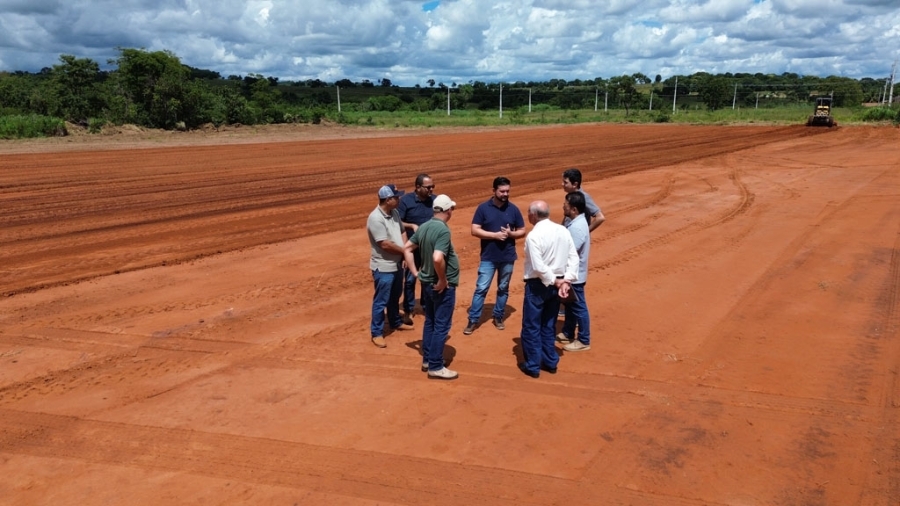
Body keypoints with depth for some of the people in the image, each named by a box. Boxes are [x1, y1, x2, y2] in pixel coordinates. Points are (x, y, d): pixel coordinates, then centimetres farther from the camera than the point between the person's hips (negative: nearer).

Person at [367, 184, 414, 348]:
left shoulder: (394, 212, 4)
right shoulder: (375, 218, -24)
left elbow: (402, 232, 13)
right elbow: (385, 244, -25)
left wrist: (405, 249, -6)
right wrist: (404, 250, -14)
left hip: (397, 264, 9)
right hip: (383, 267, -9)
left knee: (395, 298, 24)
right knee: (381, 301, 1)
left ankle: (396, 322, 43)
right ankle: (377, 333, 12)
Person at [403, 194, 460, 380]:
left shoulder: (424, 227, 4)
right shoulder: (443, 230, -22)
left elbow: (407, 248, 11)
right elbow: (437, 258, -34)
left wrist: (416, 273, 11)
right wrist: (443, 280, -20)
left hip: (427, 283, 9)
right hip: (442, 286, -8)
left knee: (430, 322, 19)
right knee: (441, 326, 1)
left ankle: (427, 360, 28)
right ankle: (435, 367, 7)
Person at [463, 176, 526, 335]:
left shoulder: (513, 209, 0)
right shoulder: (483, 208, -6)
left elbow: (522, 232, 6)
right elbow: (475, 230, -10)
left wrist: (510, 234, -15)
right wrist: (495, 235, -19)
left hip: (508, 258, 2)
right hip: (488, 257, -2)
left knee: (503, 289, 13)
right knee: (481, 289, -1)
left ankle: (498, 316, 28)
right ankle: (473, 320, 5)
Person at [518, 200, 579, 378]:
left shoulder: (534, 236, -18)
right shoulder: (563, 231, 2)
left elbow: (538, 267, -23)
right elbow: (574, 258, 0)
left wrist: (555, 281, -12)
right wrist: (566, 280, -4)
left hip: (538, 285, -7)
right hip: (555, 284, 7)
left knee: (531, 326, 7)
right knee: (549, 325, 20)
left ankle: (533, 365, 15)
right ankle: (550, 362, 28)